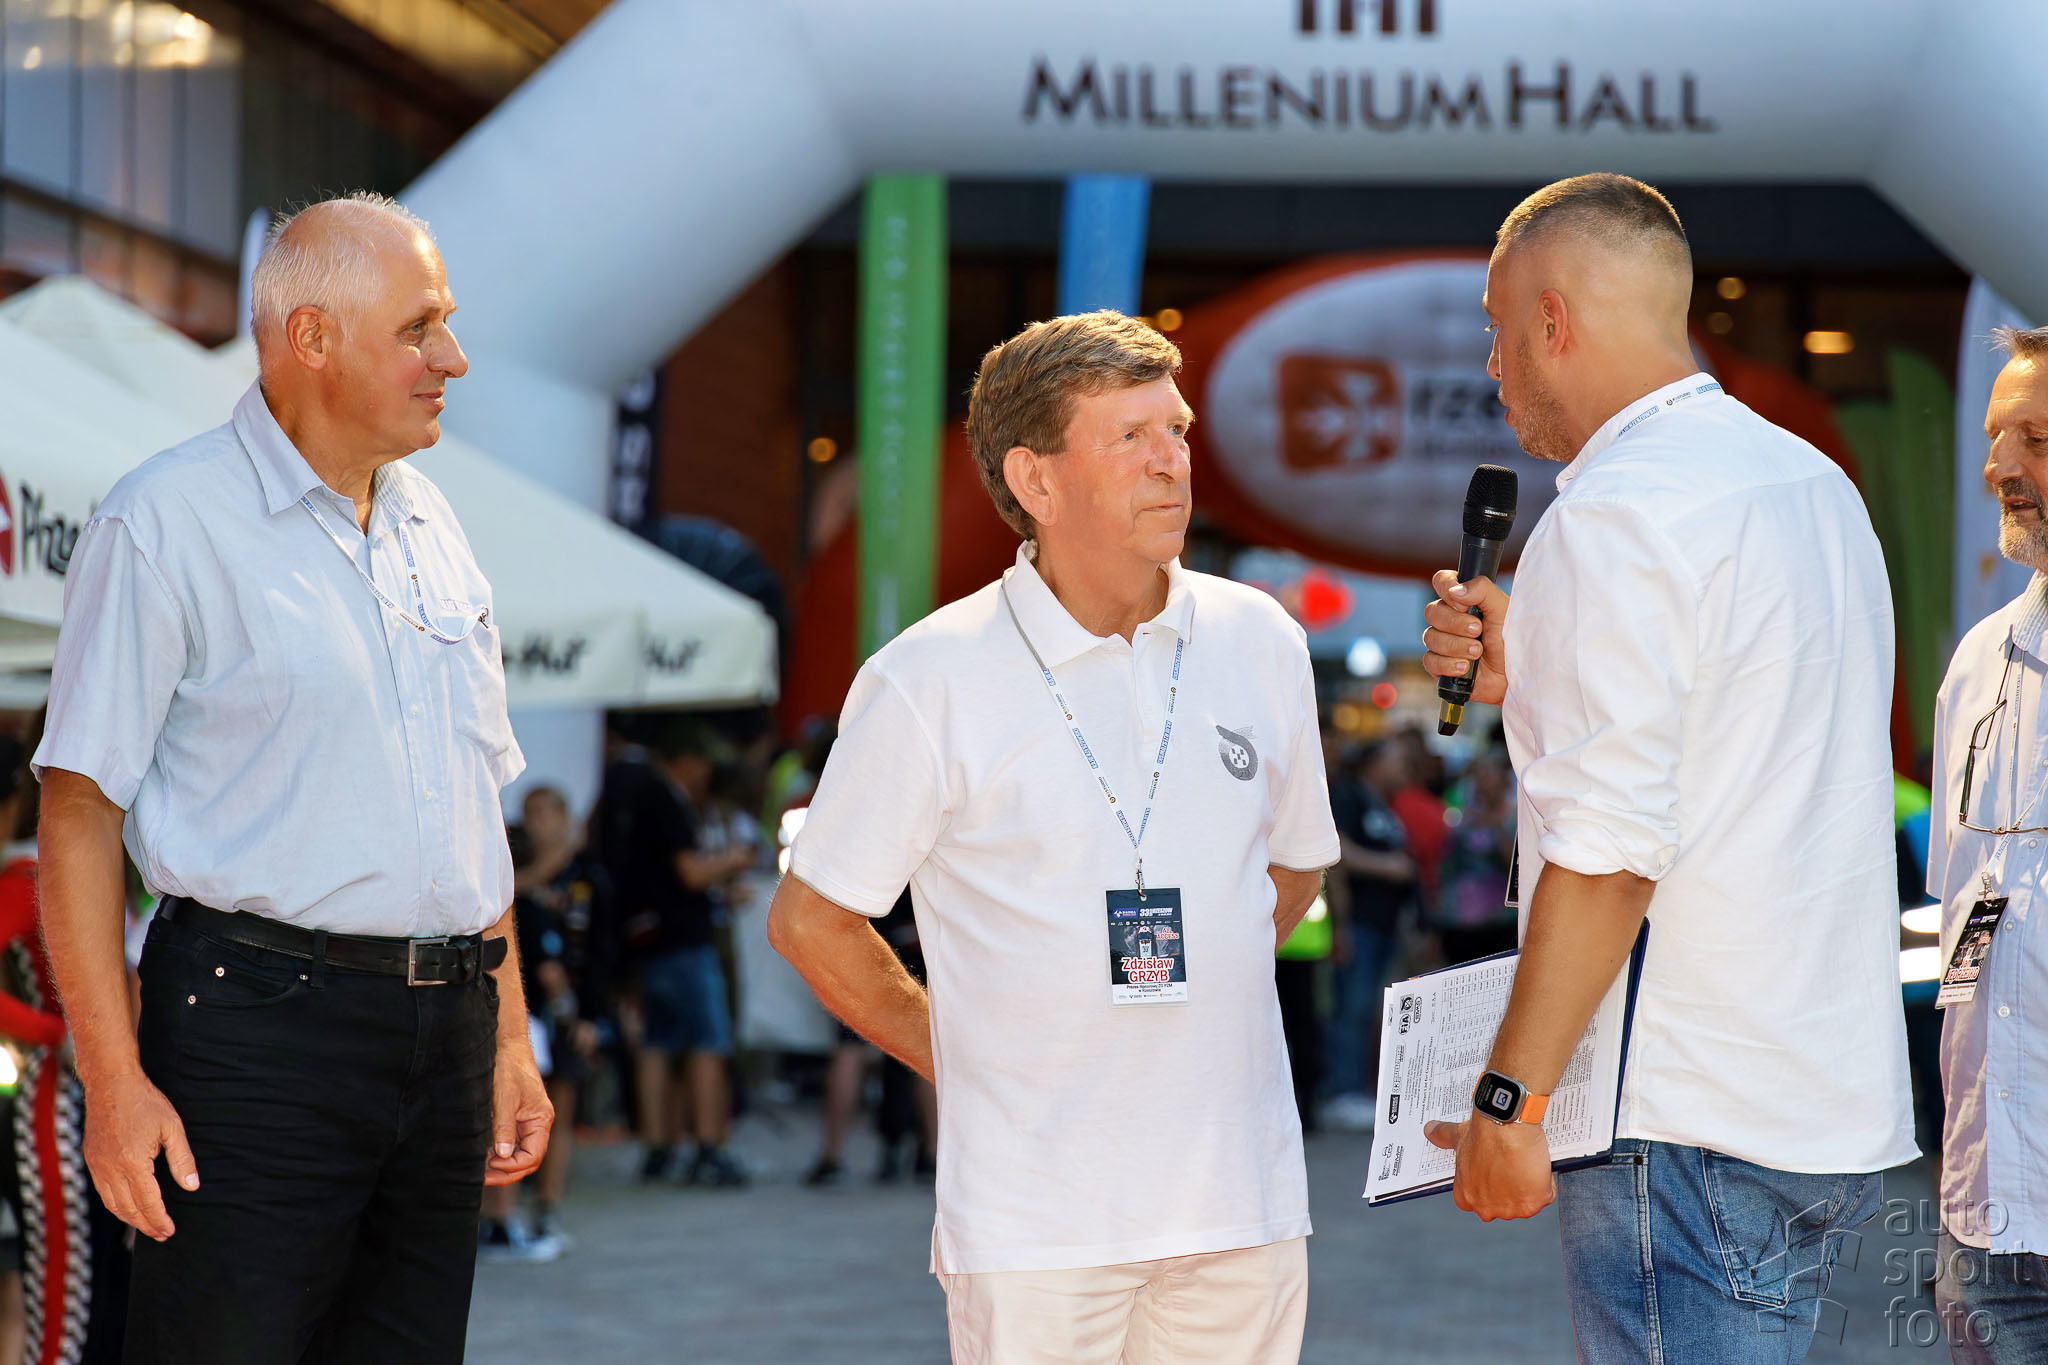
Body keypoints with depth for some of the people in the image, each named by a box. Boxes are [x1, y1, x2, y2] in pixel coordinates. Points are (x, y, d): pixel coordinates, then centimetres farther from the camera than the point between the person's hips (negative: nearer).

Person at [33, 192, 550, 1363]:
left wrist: (509, 1040, 16)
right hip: (261, 1031, -7)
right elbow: (80, 810, -9)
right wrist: (114, 1078, -15)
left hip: (445, 1033, 7)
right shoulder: (169, 522, -5)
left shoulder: (430, 523, 17)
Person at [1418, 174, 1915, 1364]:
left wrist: (1511, 1098, -16)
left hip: (1689, 1121, -9)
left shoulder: (1614, 515, -14)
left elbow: (1608, 850, -20)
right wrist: (1532, 679, 16)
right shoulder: (1813, 482, 15)